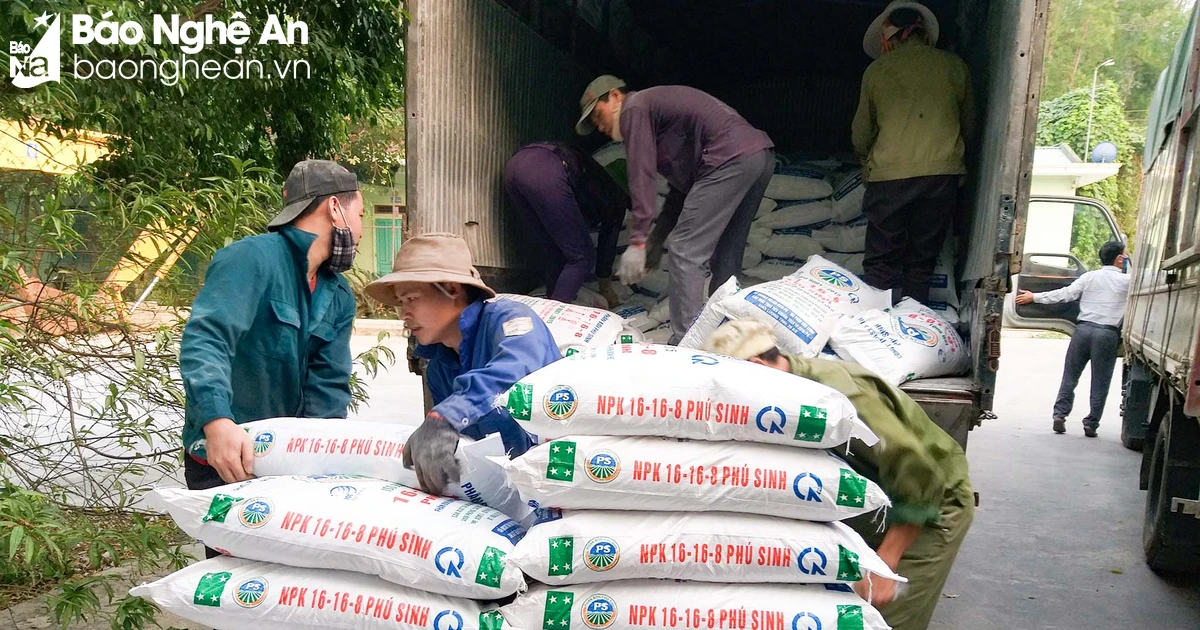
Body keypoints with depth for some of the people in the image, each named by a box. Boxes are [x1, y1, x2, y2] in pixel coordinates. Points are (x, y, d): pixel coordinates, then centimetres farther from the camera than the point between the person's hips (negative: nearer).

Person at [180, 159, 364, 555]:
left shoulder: (339, 296, 5)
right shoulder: (252, 258, -17)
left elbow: (329, 384, -2)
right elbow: (204, 339, -31)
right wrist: (217, 421, -45)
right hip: (223, 460, -7)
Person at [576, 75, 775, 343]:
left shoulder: (634, 109, 2)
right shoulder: (657, 104, 29)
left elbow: (642, 178, -9)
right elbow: (681, 178, 29)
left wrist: (638, 241, -11)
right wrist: (657, 238, 27)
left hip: (731, 159, -10)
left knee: (685, 253, -9)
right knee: (724, 256, 14)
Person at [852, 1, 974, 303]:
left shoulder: (877, 69, 6)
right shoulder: (954, 65, 10)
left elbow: (860, 135, 13)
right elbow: (969, 125, 20)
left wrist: (868, 160, 33)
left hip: (889, 175, -2)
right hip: (943, 173, 2)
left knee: (881, 265, 5)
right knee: (921, 265, 10)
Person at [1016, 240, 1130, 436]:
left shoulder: (1089, 277, 6)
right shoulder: (1127, 282, 1)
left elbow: (1064, 294, 2)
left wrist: (1034, 297, 10)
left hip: (1084, 329, 2)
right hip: (1108, 334, -2)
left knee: (1070, 377, 10)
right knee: (1100, 383, 7)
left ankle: (1059, 416, 7)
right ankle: (1091, 424, 10)